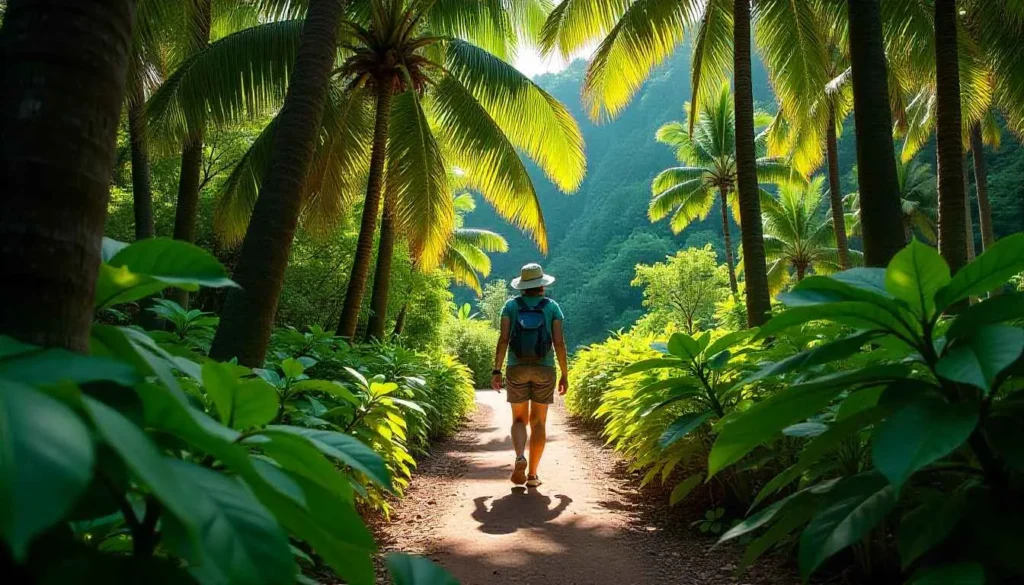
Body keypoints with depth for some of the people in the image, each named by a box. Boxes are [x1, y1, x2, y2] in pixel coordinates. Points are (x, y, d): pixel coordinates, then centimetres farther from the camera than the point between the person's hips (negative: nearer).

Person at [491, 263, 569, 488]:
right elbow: (559, 343, -6)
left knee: (519, 419, 12)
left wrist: (496, 370, -4)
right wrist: (565, 375, 1)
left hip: (517, 369, 0)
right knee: (538, 422, 9)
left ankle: (520, 458, -14)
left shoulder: (511, 305, 1)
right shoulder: (552, 307, 0)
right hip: (544, 370, 0)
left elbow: (503, 339, -8)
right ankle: (532, 474, 9)